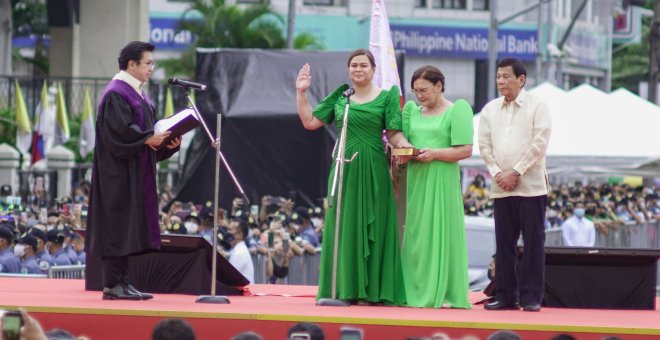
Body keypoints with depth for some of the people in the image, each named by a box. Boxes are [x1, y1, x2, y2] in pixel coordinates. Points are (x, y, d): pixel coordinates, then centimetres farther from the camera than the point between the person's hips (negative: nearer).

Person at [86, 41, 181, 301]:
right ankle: (113, 285, -7)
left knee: (130, 228, 7)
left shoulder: (138, 94, 18)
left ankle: (120, 282, 9)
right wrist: (148, 139, -29)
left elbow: (149, 128, 18)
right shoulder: (116, 94, -12)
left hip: (137, 173, 10)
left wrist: (167, 141, 0)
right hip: (119, 172, -10)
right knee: (118, 225, -8)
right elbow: (118, 131, -22)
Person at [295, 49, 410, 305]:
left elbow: (393, 133, -2)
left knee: (372, 227, -2)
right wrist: (301, 93, 6)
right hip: (344, 170, 3)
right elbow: (310, 122, 13)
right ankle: (344, 288, 6)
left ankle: (371, 290, 0)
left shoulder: (386, 97, 3)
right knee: (342, 228, 2)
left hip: (373, 172, -3)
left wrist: (404, 145, -23)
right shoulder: (339, 98, 11)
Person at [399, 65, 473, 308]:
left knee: (441, 233, -7)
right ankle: (418, 291, 6)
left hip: (442, 180, -5)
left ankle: (444, 293, -5)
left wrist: (435, 153, -16)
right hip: (416, 180, 6)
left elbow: (465, 150, -6)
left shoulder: (457, 110, 0)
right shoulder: (413, 111, 16)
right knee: (415, 235, 3)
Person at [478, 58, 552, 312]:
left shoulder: (537, 106, -1)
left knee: (533, 241, -3)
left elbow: (539, 144, -8)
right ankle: (505, 296, 9)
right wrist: (497, 173, -5)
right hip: (501, 187, 4)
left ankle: (531, 297, 0)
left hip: (531, 186, -4)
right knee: (504, 243, 4)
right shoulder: (490, 109, 11)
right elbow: (484, 145, 9)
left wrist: (516, 173, -12)